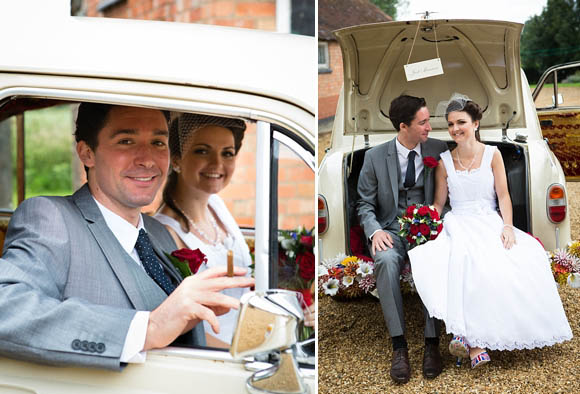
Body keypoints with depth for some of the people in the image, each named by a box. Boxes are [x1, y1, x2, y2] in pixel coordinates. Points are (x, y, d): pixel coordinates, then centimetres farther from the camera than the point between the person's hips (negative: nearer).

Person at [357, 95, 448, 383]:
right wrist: (375, 231, -13)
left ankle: (431, 343, -27)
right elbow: (365, 204, 8)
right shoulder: (375, 157, 3)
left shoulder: (439, 150, 5)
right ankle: (398, 345, -30)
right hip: (392, 230, 0)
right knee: (386, 260, -35)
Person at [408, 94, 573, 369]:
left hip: (490, 222, 1)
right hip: (458, 224, -1)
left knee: (526, 255, -33)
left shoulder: (492, 155, 10)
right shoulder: (445, 162, 11)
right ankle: (473, 344, -40)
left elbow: (503, 195, 5)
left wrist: (507, 226, -12)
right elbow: (438, 204, 12)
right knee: (464, 258, -38)